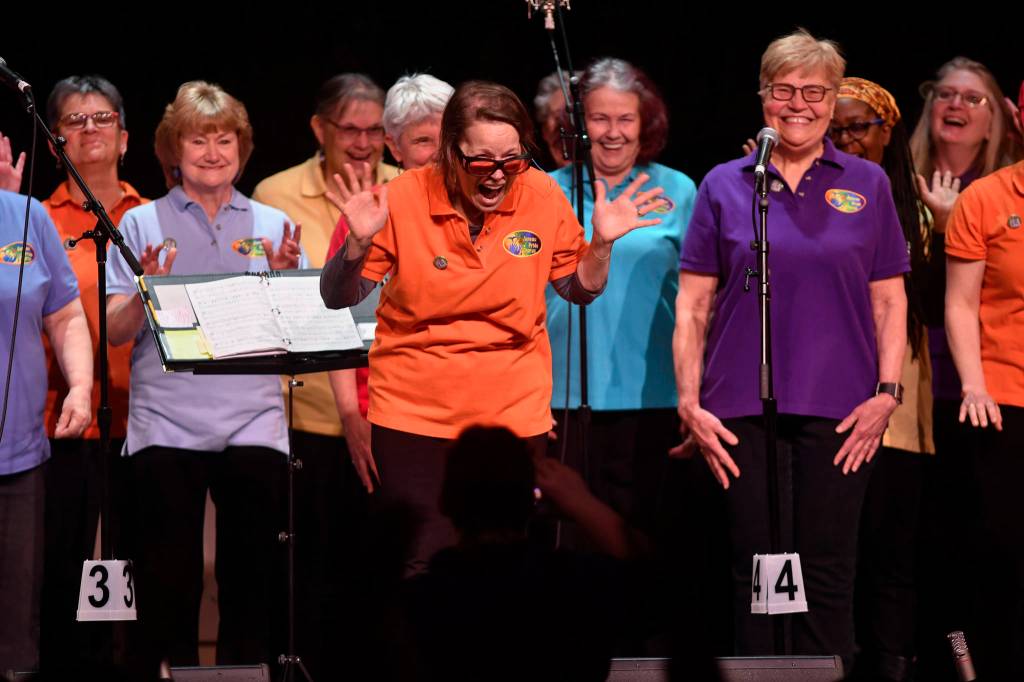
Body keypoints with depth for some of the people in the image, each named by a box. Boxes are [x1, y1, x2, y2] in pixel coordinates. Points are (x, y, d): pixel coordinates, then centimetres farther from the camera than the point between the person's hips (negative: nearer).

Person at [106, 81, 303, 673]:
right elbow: (117, 333, 2)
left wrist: (286, 278, -10)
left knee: (257, 575, -1)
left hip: (252, 420, 1)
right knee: (169, 580, 0)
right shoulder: (142, 224, 6)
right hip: (167, 423, -1)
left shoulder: (273, 225, 11)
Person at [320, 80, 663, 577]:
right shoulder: (404, 199, -10)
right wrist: (359, 242, -22)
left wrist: (603, 243, -9)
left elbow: (580, 289, 10)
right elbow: (338, 299, -3)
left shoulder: (542, 195, -4)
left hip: (515, 418, 2)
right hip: (416, 418, -2)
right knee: (423, 573, -2)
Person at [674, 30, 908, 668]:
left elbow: (889, 300, 8)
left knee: (828, 573, 1)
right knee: (756, 570, 3)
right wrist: (690, 404, -2)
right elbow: (693, 304, 6)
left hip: (840, 410, 0)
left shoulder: (867, 185, 8)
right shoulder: (724, 186, 7)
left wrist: (887, 392, -4)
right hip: (743, 409, 0)